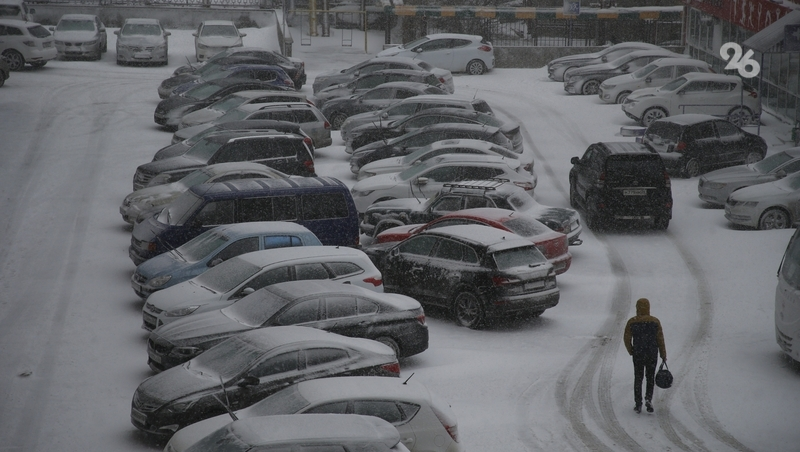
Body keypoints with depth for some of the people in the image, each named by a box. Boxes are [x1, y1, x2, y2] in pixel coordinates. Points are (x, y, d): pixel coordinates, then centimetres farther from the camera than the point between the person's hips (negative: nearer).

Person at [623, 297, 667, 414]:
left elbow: (627, 339, -4)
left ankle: (638, 405, 10)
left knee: (638, 378, 11)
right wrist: (663, 355, 4)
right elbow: (660, 340, -3)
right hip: (652, 355, 0)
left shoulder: (632, 322, -6)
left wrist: (631, 351, 13)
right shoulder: (655, 321, -5)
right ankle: (648, 399, -4)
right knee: (650, 378, 15)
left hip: (638, 355, 0)